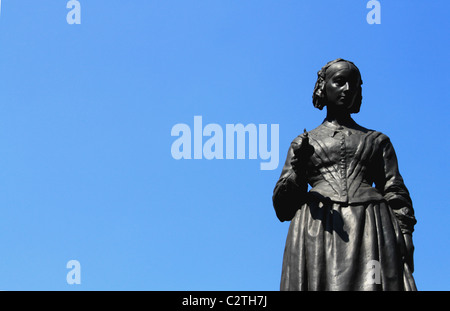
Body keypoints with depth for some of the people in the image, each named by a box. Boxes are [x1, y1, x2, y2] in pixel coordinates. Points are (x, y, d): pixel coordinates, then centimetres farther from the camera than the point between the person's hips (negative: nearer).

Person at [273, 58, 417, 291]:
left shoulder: (377, 141, 25)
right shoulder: (303, 143, 23)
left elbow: (396, 193, 16)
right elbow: (283, 207, 16)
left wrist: (405, 237, -2)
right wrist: (298, 170, -4)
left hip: (370, 230, 0)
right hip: (317, 232, 0)